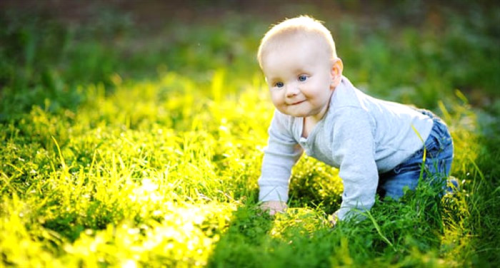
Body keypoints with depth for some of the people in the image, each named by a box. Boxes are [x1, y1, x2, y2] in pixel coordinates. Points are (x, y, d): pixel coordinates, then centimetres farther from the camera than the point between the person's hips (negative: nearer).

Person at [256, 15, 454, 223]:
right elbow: (277, 157, -2)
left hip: (423, 150, -8)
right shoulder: (286, 115, -16)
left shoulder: (347, 118, -45)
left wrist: (347, 216, -33)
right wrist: (271, 199, -8)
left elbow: (359, 176, -45)